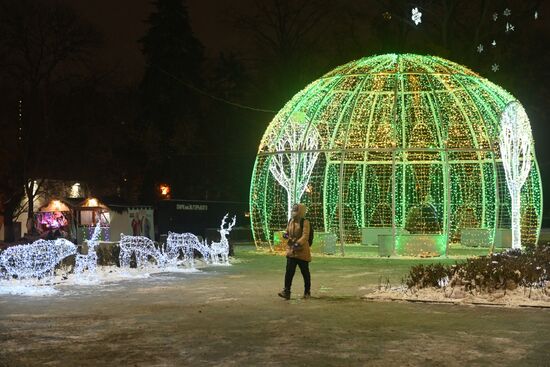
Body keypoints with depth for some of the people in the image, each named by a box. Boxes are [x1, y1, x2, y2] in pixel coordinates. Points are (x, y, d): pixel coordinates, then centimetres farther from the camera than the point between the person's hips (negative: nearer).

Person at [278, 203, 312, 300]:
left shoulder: (305, 222, -10)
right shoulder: (290, 221, 11)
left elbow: (305, 236, -20)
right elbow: (287, 231, 25)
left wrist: (298, 243, -33)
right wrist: (286, 235, 1)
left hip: (302, 251, -5)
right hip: (291, 250, 5)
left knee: (305, 272, 7)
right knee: (289, 271, -5)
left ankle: (307, 292, 20)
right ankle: (286, 291, -7)